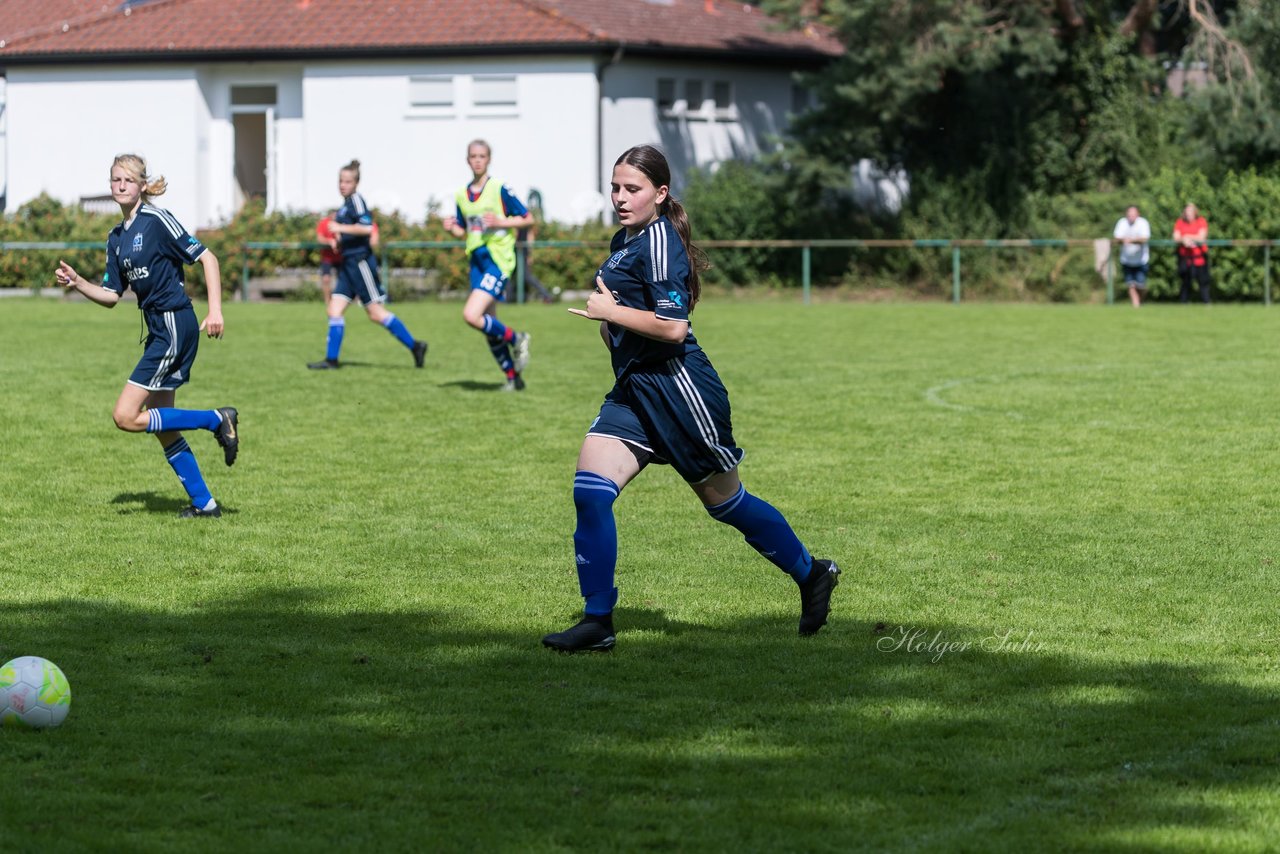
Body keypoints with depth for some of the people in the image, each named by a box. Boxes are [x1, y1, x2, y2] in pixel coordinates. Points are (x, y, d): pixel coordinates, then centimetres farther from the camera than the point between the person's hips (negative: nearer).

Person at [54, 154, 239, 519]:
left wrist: (215, 311, -17)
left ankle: (216, 420, -4)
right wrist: (77, 282, -2)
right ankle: (204, 503, 17)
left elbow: (206, 258, -10)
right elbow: (111, 295, 16)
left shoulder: (157, 220, -11)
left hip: (175, 325, -9)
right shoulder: (117, 237, 14)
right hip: (159, 329, 9)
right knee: (162, 428, 9)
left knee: (126, 417, -12)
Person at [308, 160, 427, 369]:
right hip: (348, 264, 9)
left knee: (376, 313, -6)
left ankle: (414, 346, 2)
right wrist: (339, 242, 14)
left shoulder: (356, 200, -11)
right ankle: (331, 359, 3)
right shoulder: (345, 204, 16)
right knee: (335, 309, 2)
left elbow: (367, 227, -24)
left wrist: (341, 228, -20)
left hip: (361, 262, -9)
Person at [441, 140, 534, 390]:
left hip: (498, 259, -7)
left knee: (471, 315, -21)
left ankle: (515, 339, 2)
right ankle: (513, 377, 20)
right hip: (477, 259, 7)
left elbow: (528, 219, -4)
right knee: (489, 325, 8)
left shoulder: (499, 189, -7)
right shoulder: (462, 196, 10)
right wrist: (451, 228, -2)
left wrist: (500, 222, -17)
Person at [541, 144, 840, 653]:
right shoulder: (624, 240, 14)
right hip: (632, 391, 9)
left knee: (725, 503, 6)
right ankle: (597, 621, -5)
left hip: (677, 387, -9)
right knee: (589, 490, -8)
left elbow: (673, 326, -24)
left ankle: (812, 574, 27)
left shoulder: (659, 240, -15)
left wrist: (610, 311, -17)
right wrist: (607, 319, 10)